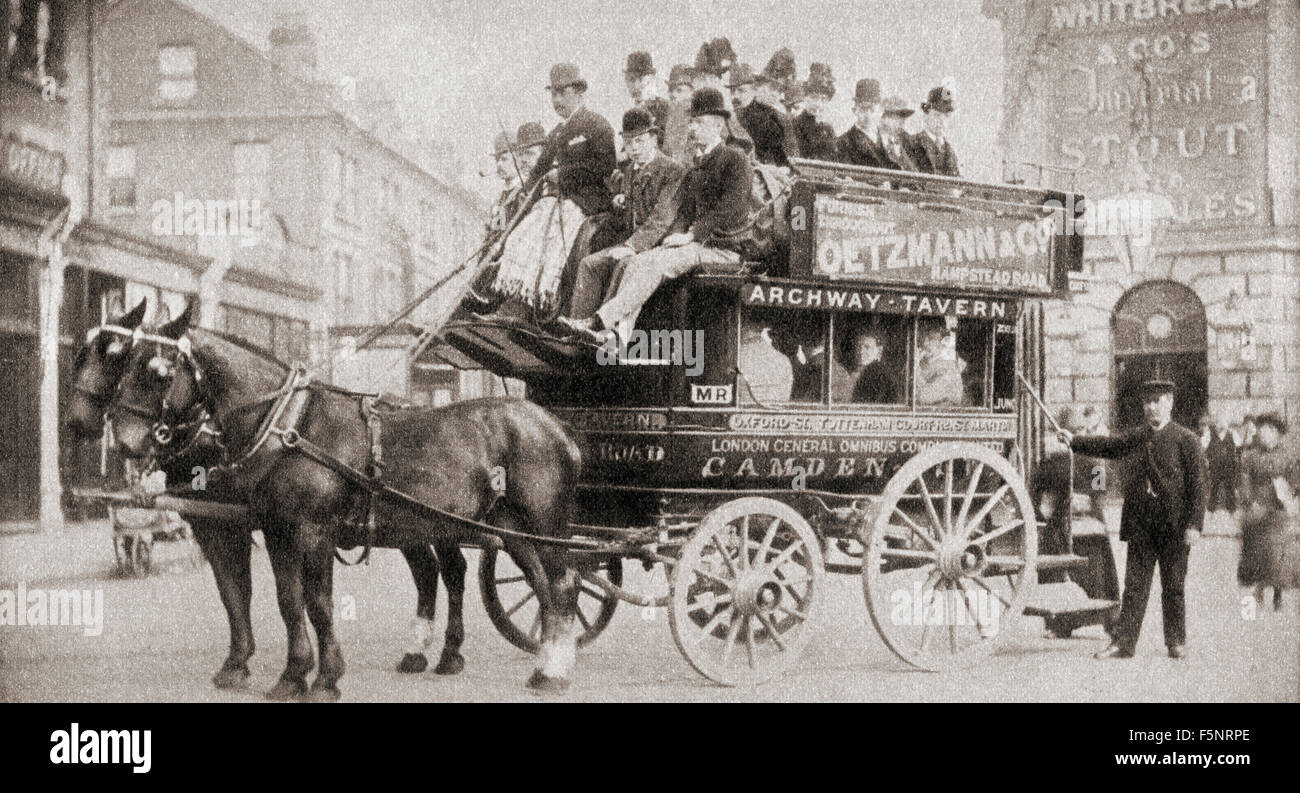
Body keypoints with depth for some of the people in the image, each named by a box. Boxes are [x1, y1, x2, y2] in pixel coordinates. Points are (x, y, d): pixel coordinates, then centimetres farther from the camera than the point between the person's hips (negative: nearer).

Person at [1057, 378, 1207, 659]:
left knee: (1173, 586, 5)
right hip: (1140, 524, 4)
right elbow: (1107, 446, 24)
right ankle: (1123, 642, 1)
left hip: (1174, 524, -4)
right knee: (1134, 584, 2)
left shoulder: (1186, 439, -4)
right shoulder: (1136, 437, 12)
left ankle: (1176, 641, 18)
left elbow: (1198, 485, -7)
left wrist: (1194, 524, -13)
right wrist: (1074, 441, 11)